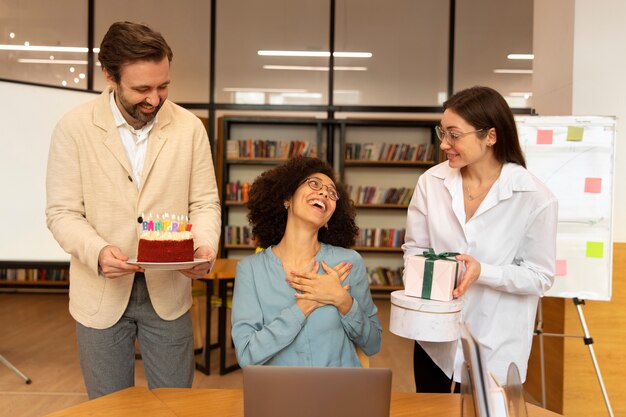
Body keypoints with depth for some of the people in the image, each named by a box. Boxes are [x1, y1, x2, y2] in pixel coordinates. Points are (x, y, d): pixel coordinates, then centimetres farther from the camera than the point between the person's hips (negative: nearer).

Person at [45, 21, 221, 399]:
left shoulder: (189, 127, -5)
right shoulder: (74, 127, -9)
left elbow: (205, 202, 0)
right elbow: (63, 213, -8)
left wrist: (205, 246, -20)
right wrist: (98, 252, -26)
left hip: (169, 290, 1)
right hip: (101, 293, 0)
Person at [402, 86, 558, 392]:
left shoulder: (535, 198, -15)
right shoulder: (431, 182, -7)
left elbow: (540, 277, -10)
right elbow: (414, 248, 2)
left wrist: (482, 271, -26)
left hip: (495, 344, -3)